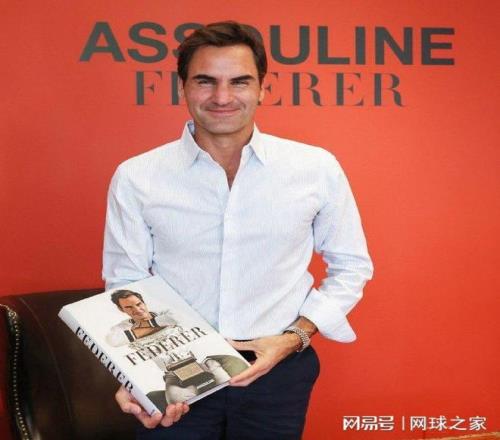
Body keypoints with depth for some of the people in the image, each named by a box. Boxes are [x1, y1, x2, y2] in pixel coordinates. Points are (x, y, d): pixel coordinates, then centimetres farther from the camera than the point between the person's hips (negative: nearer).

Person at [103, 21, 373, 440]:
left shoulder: (317, 168, -6)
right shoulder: (135, 177, -6)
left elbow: (350, 266, 4)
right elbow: (124, 286, 0)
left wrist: (294, 337, -8)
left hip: (279, 370, 1)